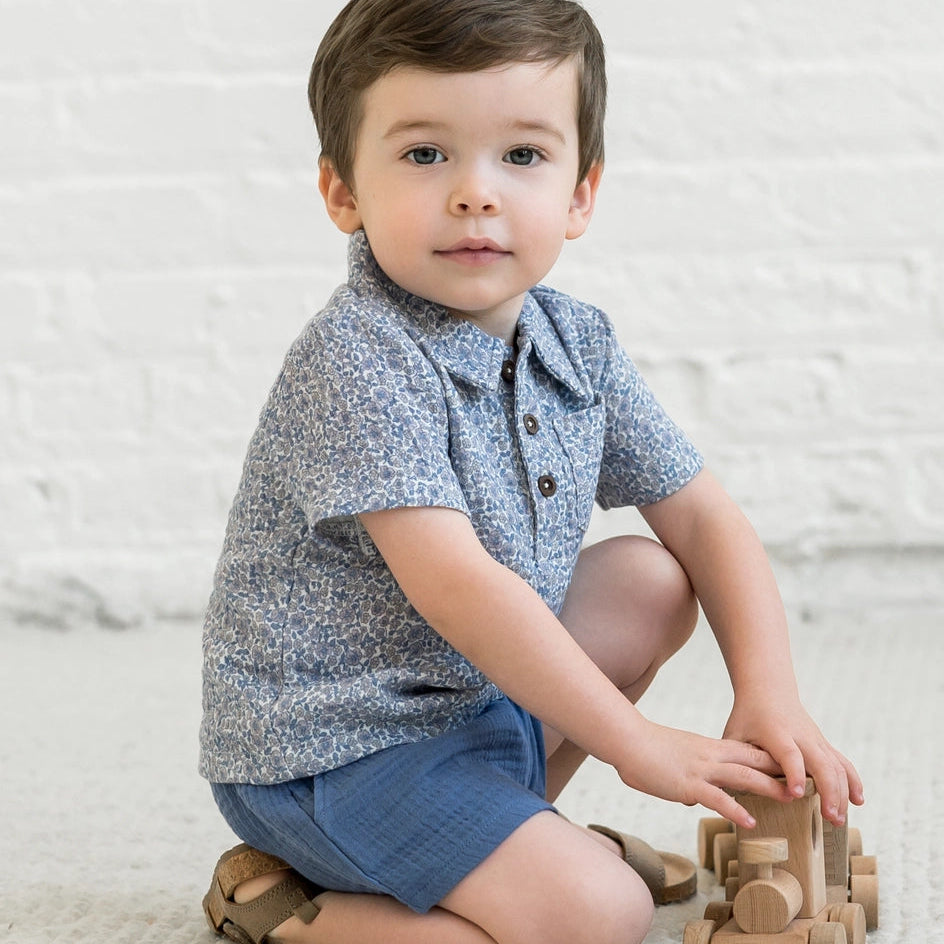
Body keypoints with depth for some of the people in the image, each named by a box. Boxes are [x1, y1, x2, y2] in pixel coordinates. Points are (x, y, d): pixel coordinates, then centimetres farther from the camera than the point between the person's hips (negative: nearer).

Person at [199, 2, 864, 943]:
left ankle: (518, 826, 12)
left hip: (481, 692, 9)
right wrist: (633, 741, -25)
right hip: (334, 748, -9)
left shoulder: (576, 343, 2)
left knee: (651, 580, 11)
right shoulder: (357, 362, -24)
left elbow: (703, 518, 8)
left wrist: (770, 699, -7)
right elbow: (452, 582, -30)